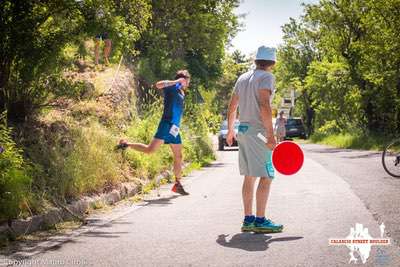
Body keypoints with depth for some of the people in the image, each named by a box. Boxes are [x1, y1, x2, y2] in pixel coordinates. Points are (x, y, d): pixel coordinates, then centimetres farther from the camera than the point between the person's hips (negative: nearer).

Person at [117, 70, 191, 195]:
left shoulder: (181, 93, 22)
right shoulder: (172, 87, -3)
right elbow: (158, 85, -25)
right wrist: (176, 81, -22)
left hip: (174, 128, 9)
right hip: (167, 124, -9)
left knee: (178, 157, 10)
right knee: (150, 149, -15)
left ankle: (177, 185, 17)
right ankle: (126, 144, 2)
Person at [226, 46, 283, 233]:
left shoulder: (242, 78, 16)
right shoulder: (266, 77, -7)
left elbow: (232, 107, 20)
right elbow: (264, 106, -20)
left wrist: (230, 130, 30)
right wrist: (270, 134, -21)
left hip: (243, 130, 8)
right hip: (258, 131, -8)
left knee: (249, 176, 10)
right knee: (266, 177, -6)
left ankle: (248, 220, 12)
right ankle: (260, 221, -9)